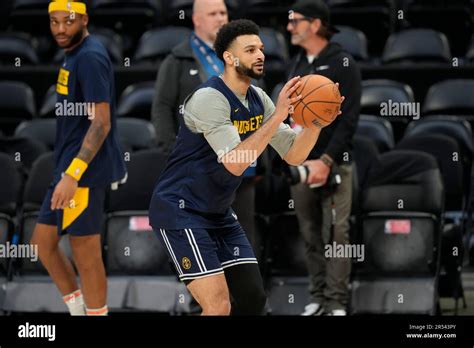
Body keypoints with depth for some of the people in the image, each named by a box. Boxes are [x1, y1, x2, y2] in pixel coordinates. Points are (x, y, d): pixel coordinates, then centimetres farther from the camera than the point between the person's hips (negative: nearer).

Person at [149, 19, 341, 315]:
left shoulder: (258, 99, 5)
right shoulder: (209, 98, -20)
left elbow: (293, 155, 4)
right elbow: (235, 163, -30)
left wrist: (316, 121, -14)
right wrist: (278, 116, -32)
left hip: (219, 213, 9)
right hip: (180, 210, -9)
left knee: (253, 298, 4)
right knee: (219, 307, -18)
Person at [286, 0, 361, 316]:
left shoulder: (343, 64, -6)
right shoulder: (297, 64, 13)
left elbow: (348, 119, -11)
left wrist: (326, 161, -17)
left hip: (334, 164, -6)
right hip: (300, 163, 6)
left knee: (336, 234, -7)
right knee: (311, 235, 6)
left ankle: (337, 303, -6)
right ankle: (319, 298, 12)